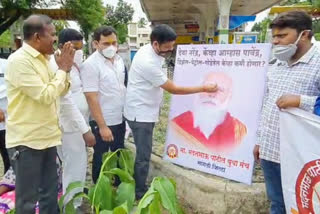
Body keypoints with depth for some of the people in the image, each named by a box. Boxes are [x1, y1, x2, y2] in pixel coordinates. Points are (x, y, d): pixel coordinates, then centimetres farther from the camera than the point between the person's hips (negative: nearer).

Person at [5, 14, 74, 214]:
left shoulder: (43, 59, 10)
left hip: (47, 137, 8)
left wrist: (66, 69, 0)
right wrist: (63, 69, -12)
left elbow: (60, 91, 16)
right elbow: (46, 95, -23)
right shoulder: (19, 60, -17)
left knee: (50, 191, 19)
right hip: (26, 140, -8)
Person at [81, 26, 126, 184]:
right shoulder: (91, 64, -18)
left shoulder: (119, 60, 4)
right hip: (102, 123, -7)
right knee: (101, 160, 11)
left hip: (119, 119, 7)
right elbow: (92, 98, -21)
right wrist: (102, 126, -22)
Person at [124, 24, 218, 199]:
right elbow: (173, 89, -22)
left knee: (143, 153, 18)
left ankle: (139, 189, 34)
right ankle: (139, 194, 16)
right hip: (140, 114, -10)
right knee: (143, 156, 0)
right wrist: (204, 88, -16)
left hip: (145, 112, 10)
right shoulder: (148, 63, -28)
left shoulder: (152, 51, 1)